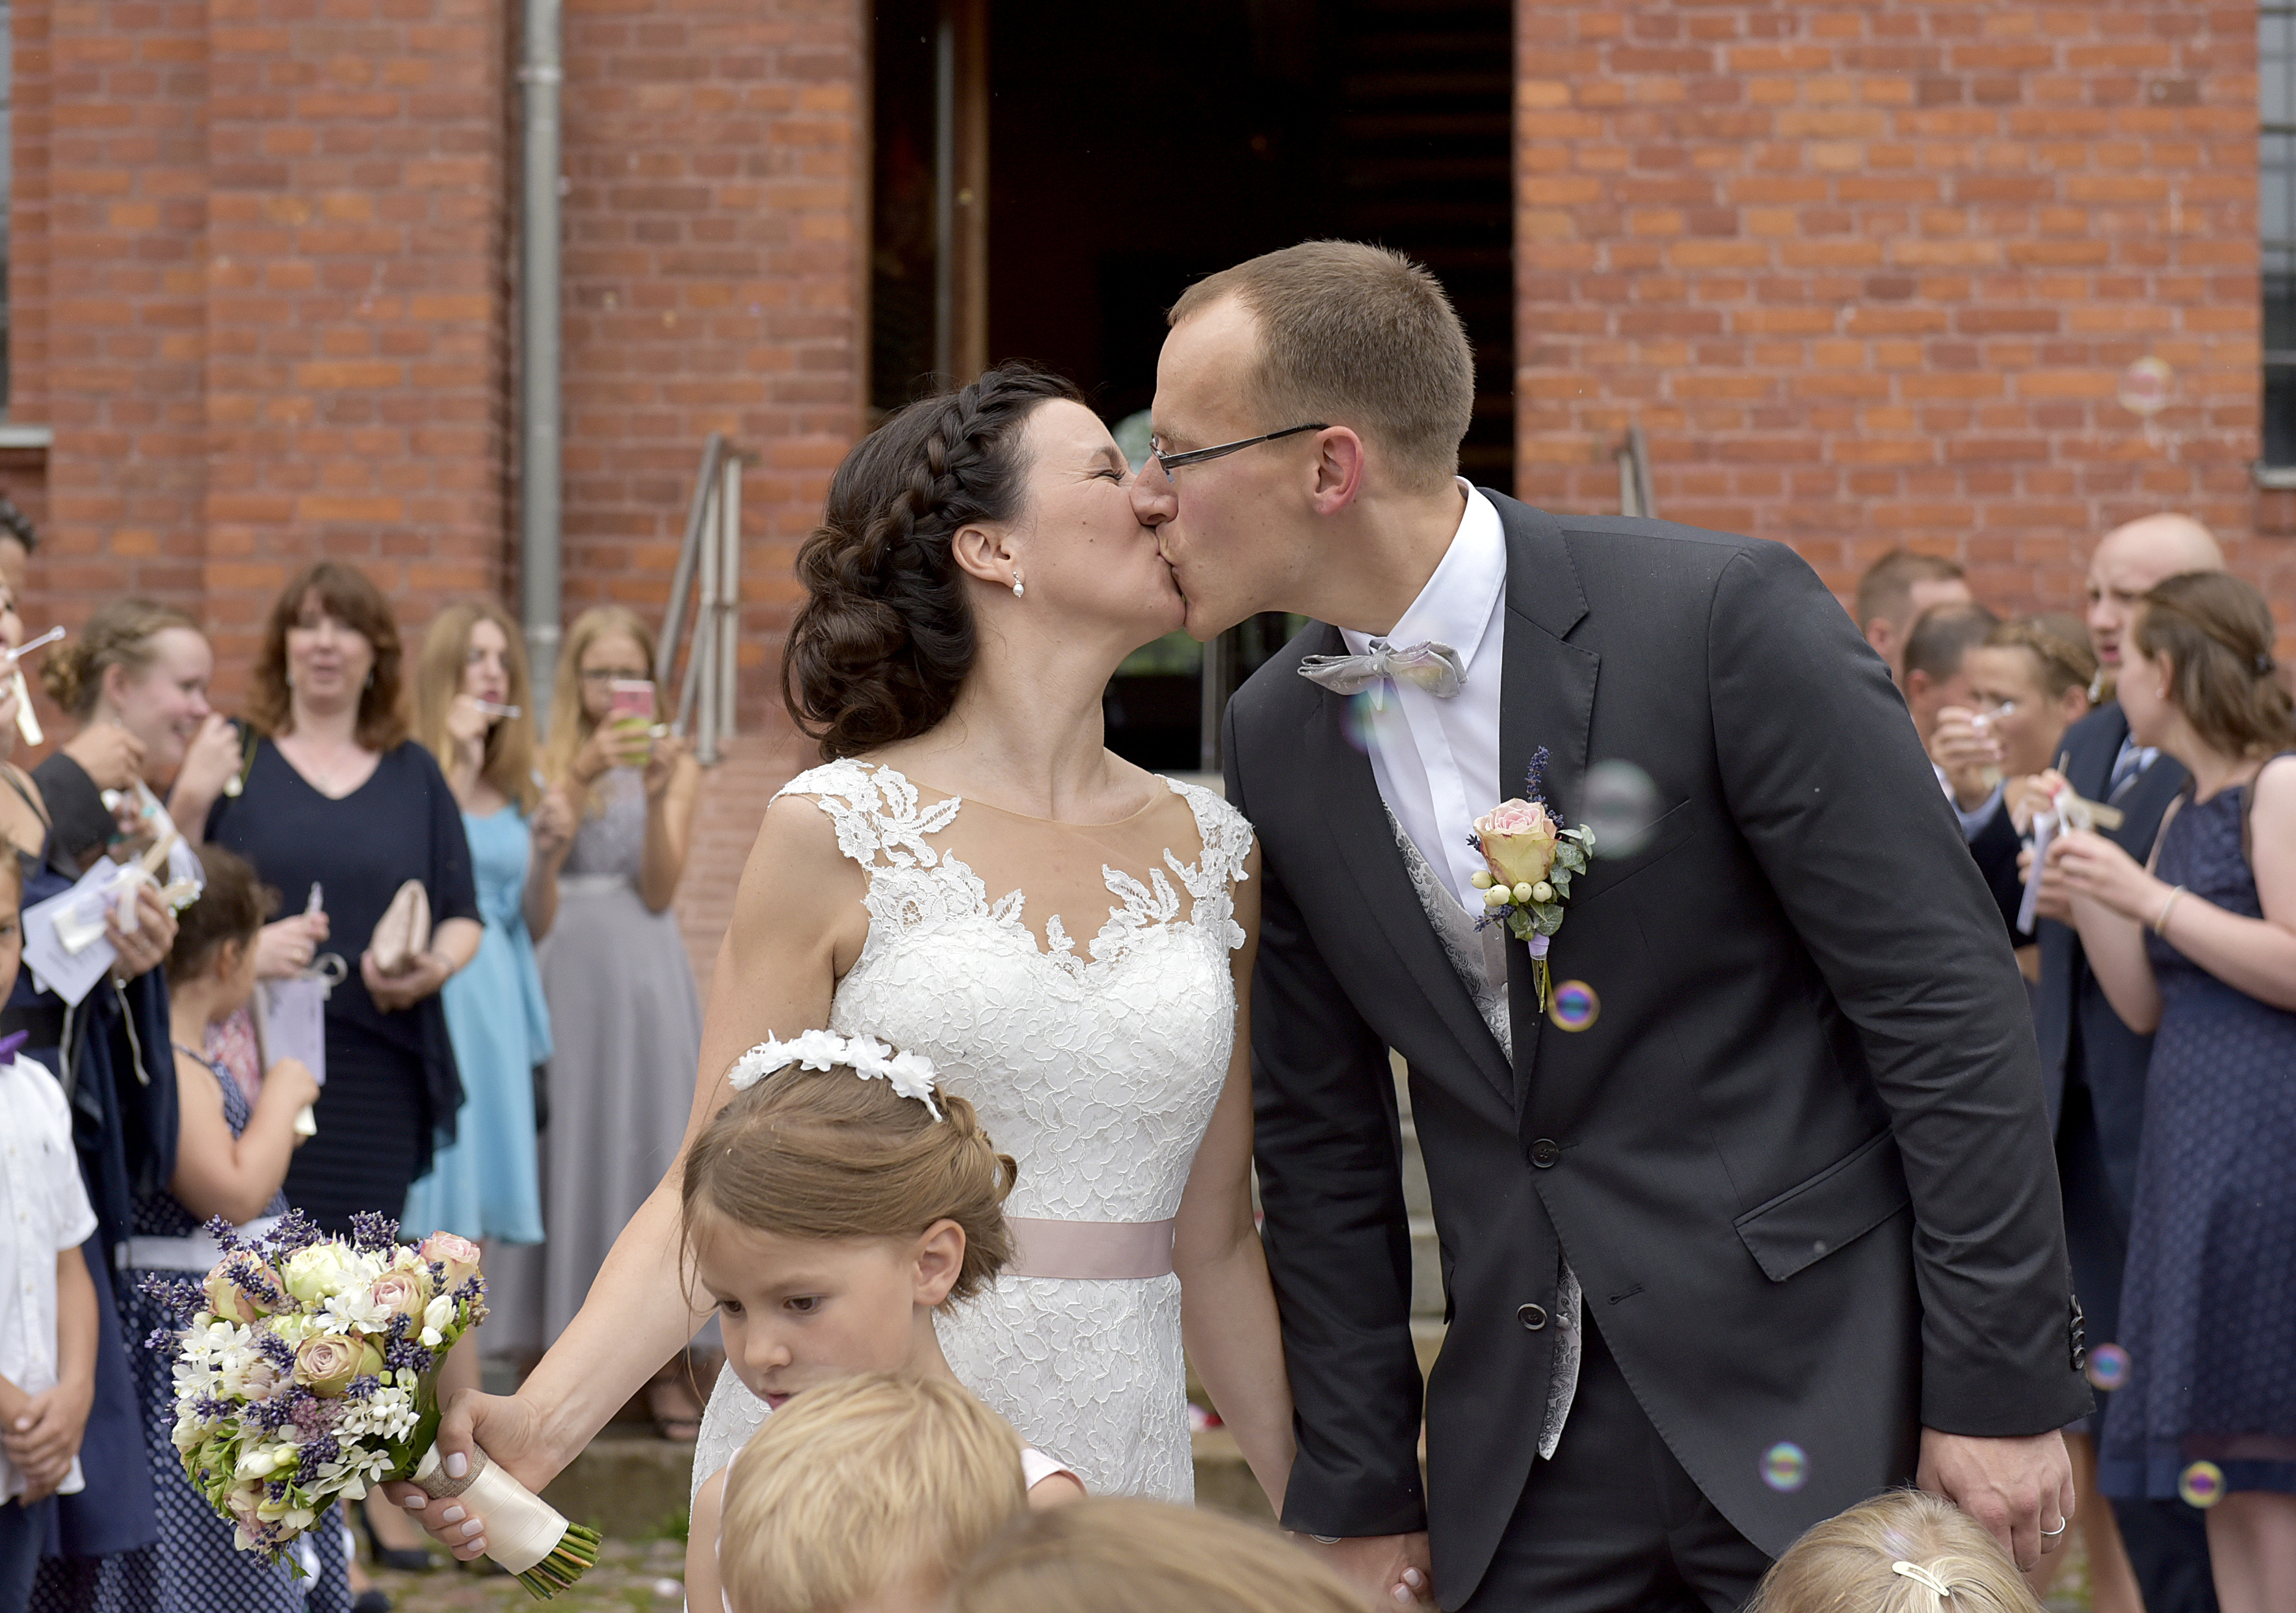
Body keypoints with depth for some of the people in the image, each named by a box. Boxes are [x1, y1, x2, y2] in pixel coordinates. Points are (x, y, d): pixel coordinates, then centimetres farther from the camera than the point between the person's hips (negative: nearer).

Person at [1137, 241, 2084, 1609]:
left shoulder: (1724, 617, -14)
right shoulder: (1276, 738, 4)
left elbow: (1950, 1007, -12)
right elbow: (1325, 1138, 11)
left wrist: (2003, 1387, -13)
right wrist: (1359, 1497, 11)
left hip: (1818, 1396, -5)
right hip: (1526, 1437, 5)